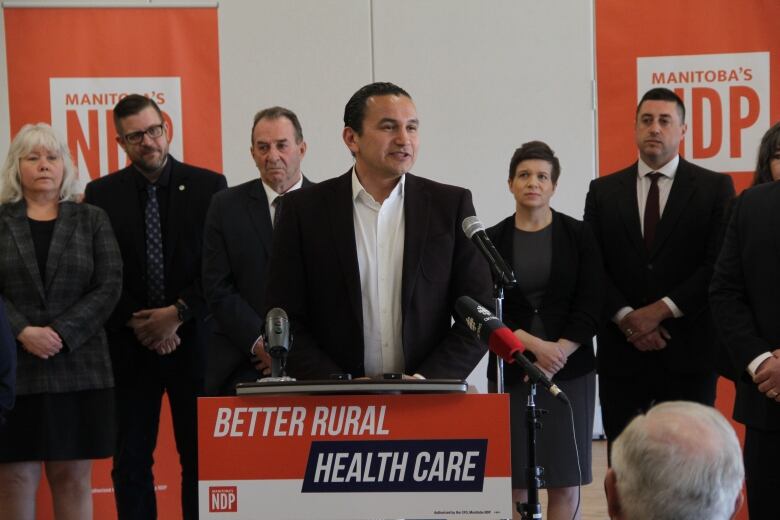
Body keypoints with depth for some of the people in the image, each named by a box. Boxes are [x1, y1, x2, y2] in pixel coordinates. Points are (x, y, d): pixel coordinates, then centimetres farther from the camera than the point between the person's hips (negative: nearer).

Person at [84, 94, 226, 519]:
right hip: (129, 346, 1)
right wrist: (137, 324, -8)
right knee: (130, 463, 4)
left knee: (200, 460, 2)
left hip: (193, 341, -1)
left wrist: (178, 314, -11)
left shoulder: (208, 186, 2)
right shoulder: (101, 194, 5)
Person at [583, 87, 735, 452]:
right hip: (621, 352, 2)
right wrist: (627, 318, -9)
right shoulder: (603, 191, 10)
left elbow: (719, 264, -6)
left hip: (688, 351, -2)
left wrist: (663, 309, -12)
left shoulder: (715, 188, 3)